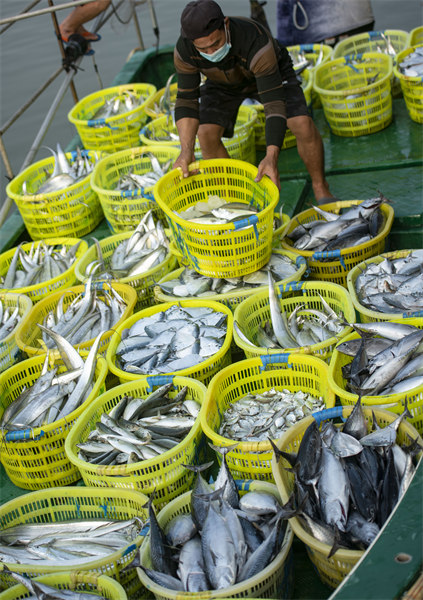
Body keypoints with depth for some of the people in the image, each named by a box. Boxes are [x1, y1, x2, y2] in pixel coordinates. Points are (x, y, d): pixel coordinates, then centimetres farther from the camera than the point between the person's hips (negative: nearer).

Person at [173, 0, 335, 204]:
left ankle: (321, 189, 0)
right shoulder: (184, 50, -32)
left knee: (303, 125, -23)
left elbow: (274, 102, -45)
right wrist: (186, 150, -39)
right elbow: (186, 99, -24)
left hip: (271, 71, -3)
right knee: (207, 135, -20)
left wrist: (271, 156, -56)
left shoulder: (257, 42, -44)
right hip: (223, 83, 3)